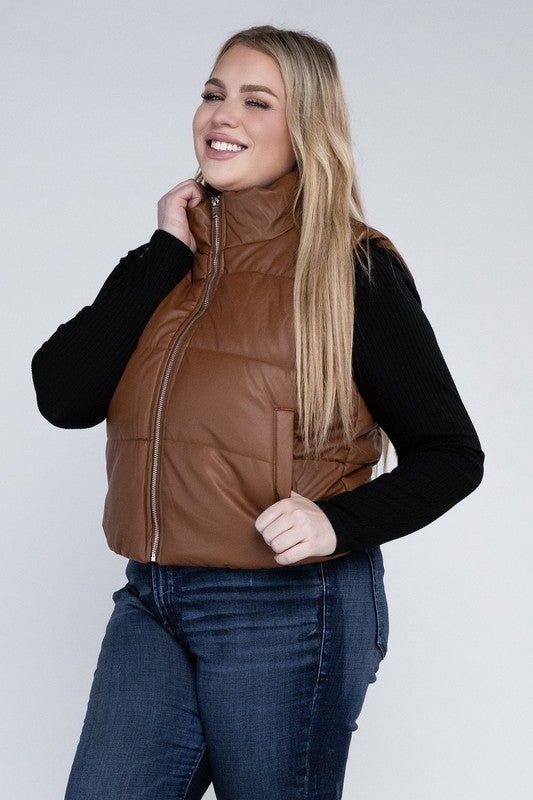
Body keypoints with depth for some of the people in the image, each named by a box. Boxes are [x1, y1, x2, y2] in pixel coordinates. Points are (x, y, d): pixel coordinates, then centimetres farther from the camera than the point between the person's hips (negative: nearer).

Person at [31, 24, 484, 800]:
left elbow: (450, 454, -3)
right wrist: (166, 253, -5)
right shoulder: (172, 256, 9)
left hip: (291, 610, -4)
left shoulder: (351, 267, -5)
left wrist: (340, 523, -20)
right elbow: (63, 396, -4)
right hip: (152, 602, 5)